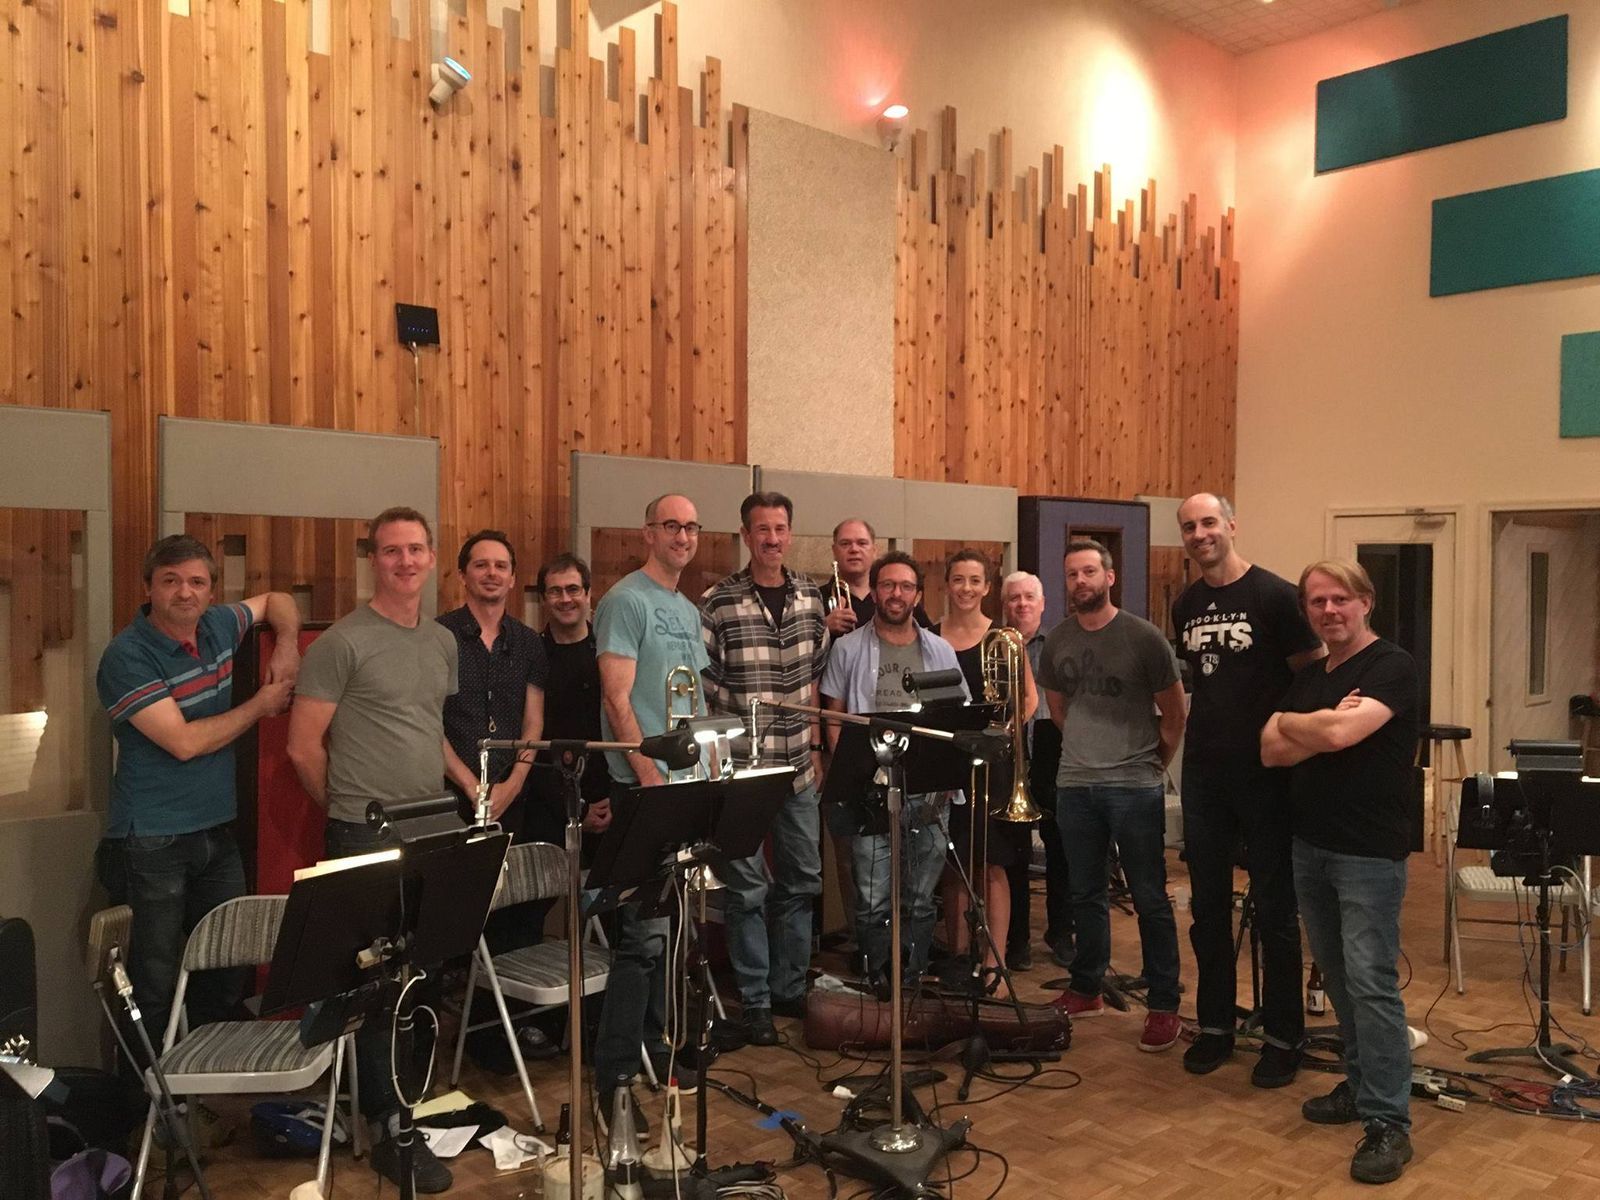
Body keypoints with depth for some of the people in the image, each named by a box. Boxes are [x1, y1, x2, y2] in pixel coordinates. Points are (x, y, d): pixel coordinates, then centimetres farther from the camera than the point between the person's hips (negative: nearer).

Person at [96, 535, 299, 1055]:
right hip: (152, 842, -6)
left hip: (217, 832, 6)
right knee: (156, 981, 0)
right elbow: (185, 742, -19)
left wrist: (287, 647, 4)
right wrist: (260, 705, -8)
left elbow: (276, 600, 24)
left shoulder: (219, 625, 4)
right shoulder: (127, 658, -14)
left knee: (226, 972, 11)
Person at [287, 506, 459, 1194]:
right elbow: (304, 747, -7)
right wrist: (351, 808, 2)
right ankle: (393, 1129, 10)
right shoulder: (343, 642, -8)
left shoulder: (442, 642, 13)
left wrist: (455, 798, 15)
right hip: (366, 836, -6)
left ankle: (405, 1095, 32)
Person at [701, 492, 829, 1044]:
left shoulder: (810, 598, 6)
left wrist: (815, 744, 9)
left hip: (798, 766, 5)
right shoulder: (717, 603, -8)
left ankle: (790, 988, 29)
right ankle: (755, 1001, 17)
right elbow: (701, 687, -6)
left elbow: (815, 678, 13)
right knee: (747, 887, 4)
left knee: (801, 879, 13)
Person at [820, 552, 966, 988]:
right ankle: (879, 984, 12)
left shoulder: (940, 651, 10)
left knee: (921, 898, 9)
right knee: (873, 900, -1)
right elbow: (833, 718, 5)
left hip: (928, 791, 2)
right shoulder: (848, 649, 4)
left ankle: (915, 980, 21)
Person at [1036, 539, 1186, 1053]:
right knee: (1085, 895, 15)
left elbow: (1173, 713, 1)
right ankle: (1086, 990, 28)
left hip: (1135, 786, -4)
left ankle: (1164, 1006, 12)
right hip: (1075, 785, 4)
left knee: (1150, 899, 2)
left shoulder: (1143, 637, -7)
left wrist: (1152, 762, 5)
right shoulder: (1056, 641, 6)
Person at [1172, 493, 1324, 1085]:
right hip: (1204, 771, 5)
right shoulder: (1185, 606, 8)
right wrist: (1190, 738, 11)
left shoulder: (1275, 595, -9)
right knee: (1208, 905, 12)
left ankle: (1283, 1036, 18)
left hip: (1265, 772, -5)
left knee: (1273, 909, 4)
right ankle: (1215, 1025, 26)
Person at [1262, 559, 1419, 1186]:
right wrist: (1325, 727, -12)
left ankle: (1389, 1121, 1)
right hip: (1309, 845, 7)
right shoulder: (1307, 676, 13)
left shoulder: (1392, 666, -10)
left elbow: (1339, 733, -25)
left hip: (1371, 852, -7)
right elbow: (1270, 751, 4)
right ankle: (1362, 1083, 30)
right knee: (1337, 976, 15)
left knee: (1370, 982, -7)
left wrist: (1291, 722, -5)